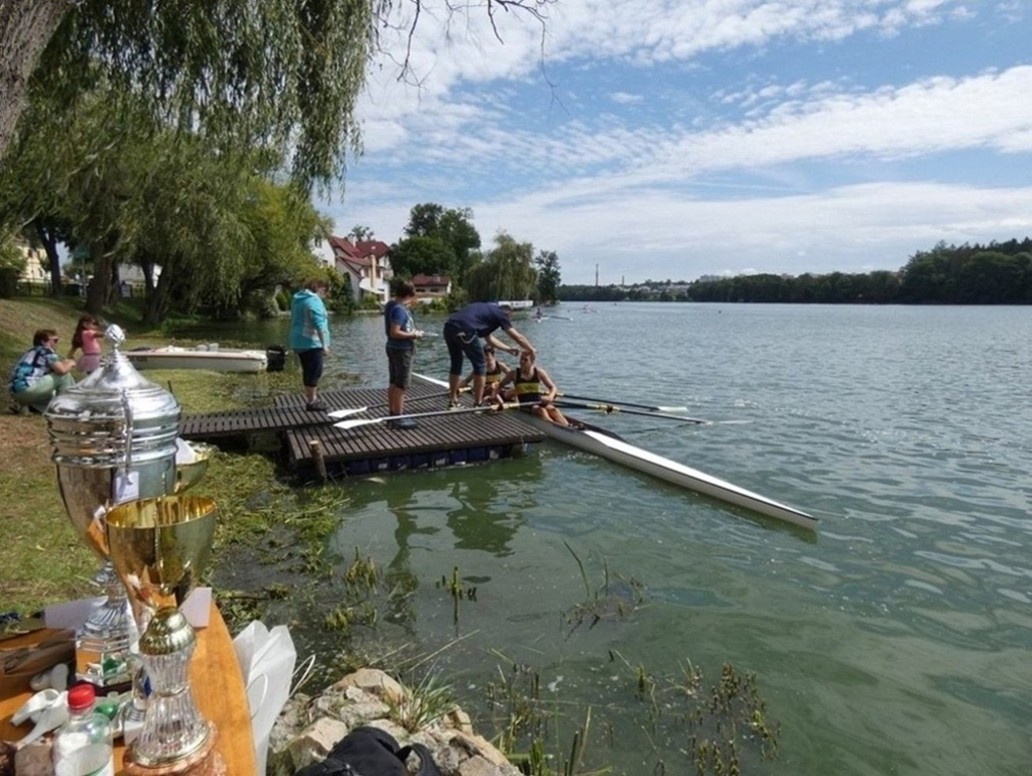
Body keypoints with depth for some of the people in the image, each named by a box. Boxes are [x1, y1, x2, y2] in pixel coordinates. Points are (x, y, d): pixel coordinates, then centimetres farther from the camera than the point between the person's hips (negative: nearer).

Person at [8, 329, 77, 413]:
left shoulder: (32, 352, 25)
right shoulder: (46, 350, -1)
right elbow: (61, 370, -11)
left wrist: (64, 363, 17)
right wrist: (70, 364, 9)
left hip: (15, 391, 10)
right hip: (26, 389, -10)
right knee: (64, 375, -2)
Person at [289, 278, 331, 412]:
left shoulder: (297, 299, 14)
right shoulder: (314, 301, -15)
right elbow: (319, 324, -22)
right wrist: (325, 344, -23)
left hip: (299, 342, 9)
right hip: (311, 342, -9)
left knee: (308, 371, 17)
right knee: (314, 372, -2)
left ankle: (310, 398, 26)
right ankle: (311, 402, 2)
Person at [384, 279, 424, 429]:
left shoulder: (392, 305, 9)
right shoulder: (399, 309, -21)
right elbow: (395, 332, -27)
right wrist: (413, 335, -17)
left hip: (395, 348, 10)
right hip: (402, 350, -10)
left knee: (394, 383, 15)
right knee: (400, 385, -4)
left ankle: (393, 414, 24)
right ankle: (398, 418, 2)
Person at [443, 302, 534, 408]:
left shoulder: (487, 310, 36)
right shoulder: (500, 314, 15)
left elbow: (489, 339, 42)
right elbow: (518, 337, 18)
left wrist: (508, 349, 46)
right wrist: (531, 350, 33)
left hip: (449, 327, 8)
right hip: (464, 330, -8)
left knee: (456, 364, 23)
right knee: (480, 365, 7)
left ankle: (452, 402, 31)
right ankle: (478, 404, 12)